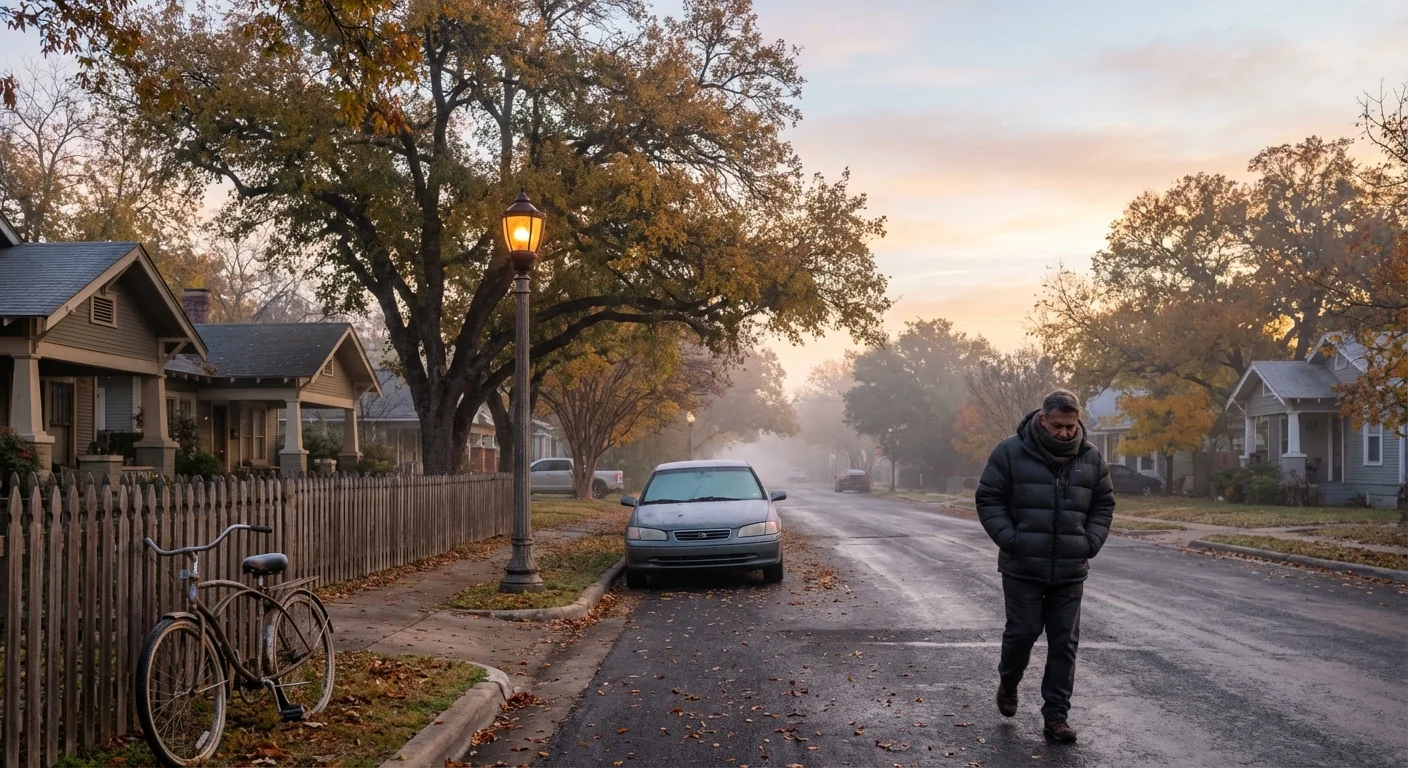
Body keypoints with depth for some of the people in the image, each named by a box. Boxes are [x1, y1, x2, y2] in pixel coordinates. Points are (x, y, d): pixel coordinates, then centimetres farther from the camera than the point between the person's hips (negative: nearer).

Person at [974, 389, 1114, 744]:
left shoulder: (1091, 458, 3)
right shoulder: (1011, 452, -7)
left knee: (1065, 642, 4)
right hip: (1023, 568, -3)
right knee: (1023, 632, 0)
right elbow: (988, 499, -3)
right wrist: (1010, 540, -12)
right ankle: (1008, 683, 30)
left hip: (1070, 570, 3)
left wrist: (1090, 543, 1)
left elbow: (1104, 504, 14)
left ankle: (1056, 714, 13)